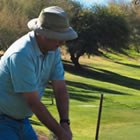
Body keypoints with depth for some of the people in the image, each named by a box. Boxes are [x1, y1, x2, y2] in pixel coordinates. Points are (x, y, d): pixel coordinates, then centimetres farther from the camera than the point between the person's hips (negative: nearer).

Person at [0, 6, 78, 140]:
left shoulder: (53, 50, -3)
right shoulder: (21, 55, -29)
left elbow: (60, 89, -3)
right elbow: (33, 102, -26)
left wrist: (65, 124, -16)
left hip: (21, 119, 8)